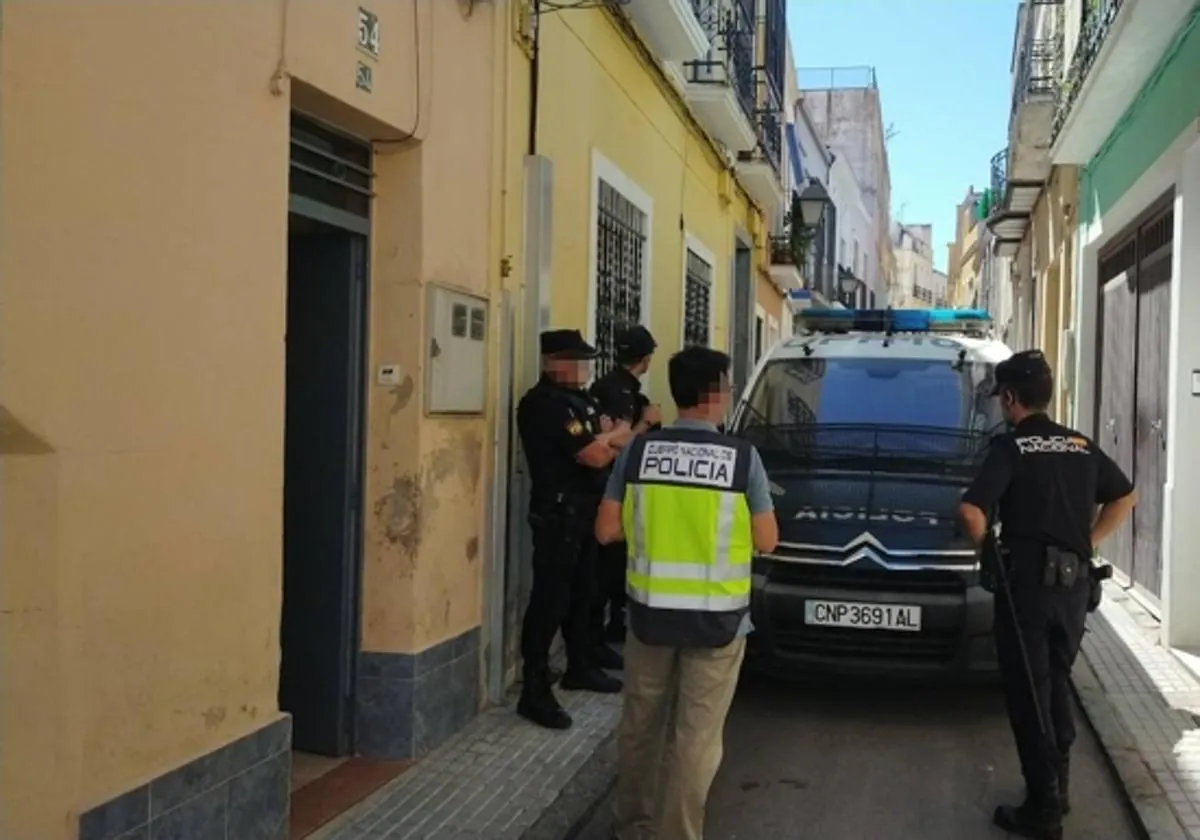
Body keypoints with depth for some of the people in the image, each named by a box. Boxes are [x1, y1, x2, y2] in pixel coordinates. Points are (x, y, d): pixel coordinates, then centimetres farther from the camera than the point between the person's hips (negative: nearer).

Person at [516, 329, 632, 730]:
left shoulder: (578, 399, 15)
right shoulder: (544, 404, -17)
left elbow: (601, 450, 15)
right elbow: (595, 455, -22)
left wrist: (605, 441, -9)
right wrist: (618, 436, -1)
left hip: (583, 510, 10)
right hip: (557, 513, -10)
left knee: (581, 594, 19)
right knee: (551, 600, -9)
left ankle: (580, 667, 34)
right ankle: (535, 692, -5)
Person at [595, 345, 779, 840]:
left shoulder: (637, 451, -4)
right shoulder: (742, 457, -10)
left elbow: (607, 530, 0)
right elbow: (766, 540, -4)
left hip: (650, 612, 3)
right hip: (717, 619, -3)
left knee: (640, 724, 19)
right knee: (697, 735, 6)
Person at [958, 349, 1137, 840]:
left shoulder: (1011, 447, -11)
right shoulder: (1081, 446, 9)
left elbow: (971, 510, -22)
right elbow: (1125, 496, 20)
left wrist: (982, 540, -3)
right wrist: (1089, 541, 17)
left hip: (1028, 582, -6)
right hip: (1075, 583, 6)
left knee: (1028, 695, 1)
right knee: (1056, 685, 20)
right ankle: (1058, 788, 29)